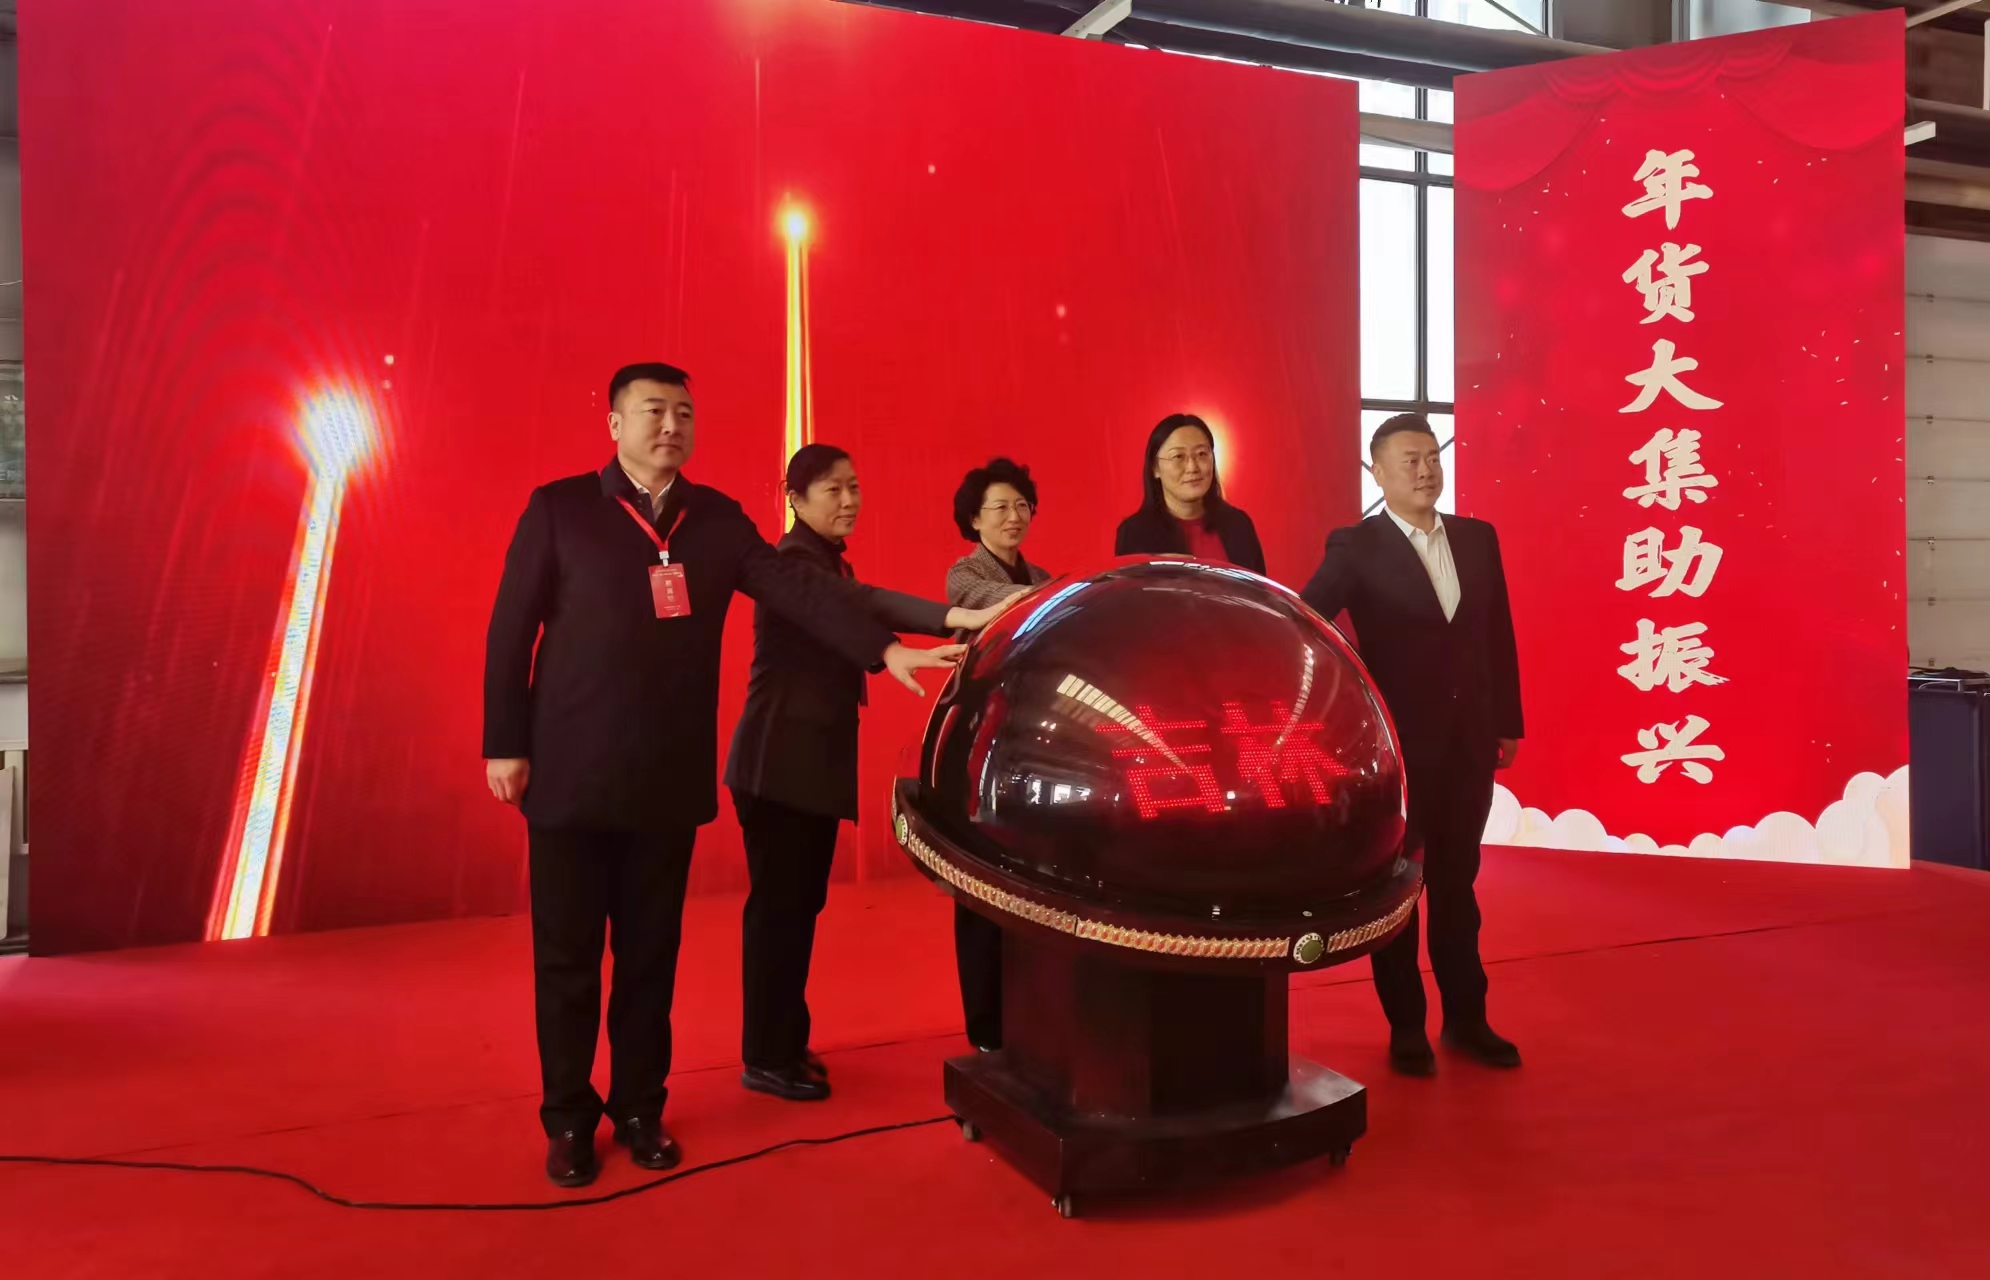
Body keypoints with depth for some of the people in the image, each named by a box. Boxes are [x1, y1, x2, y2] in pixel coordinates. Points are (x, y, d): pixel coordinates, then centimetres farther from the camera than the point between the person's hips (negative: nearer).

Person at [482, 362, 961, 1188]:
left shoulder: (717, 519, 6)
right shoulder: (559, 509, -2)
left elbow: (798, 589, -4)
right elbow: (510, 631, -2)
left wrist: (884, 648, -16)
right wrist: (505, 744, -6)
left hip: (669, 781, 3)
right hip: (571, 777, -2)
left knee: (651, 956, 12)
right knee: (568, 960, 7)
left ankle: (639, 1109, 27)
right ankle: (568, 1120, 23)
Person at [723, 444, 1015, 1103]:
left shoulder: (829, 561, 16)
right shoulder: (792, 560, -16)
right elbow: (864, 603, -34)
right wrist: (962, 619, -45)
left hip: (814, 760, 10)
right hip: (778, 762, -9)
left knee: (800, 903, 14)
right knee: (778, 905, -4)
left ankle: (785, 1043, 25)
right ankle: (765, 1059, 6)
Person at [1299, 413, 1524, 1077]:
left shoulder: (1478, 538, 6)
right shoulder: (1355, 547, -8)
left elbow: (1499, 635, 9)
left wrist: (1508, 722, 9)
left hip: (1470, 740, 4)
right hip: (1395, 743, -4)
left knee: (1456, 882, 14)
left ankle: (1466, 1017, 27)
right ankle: (1406, 1027, 21)